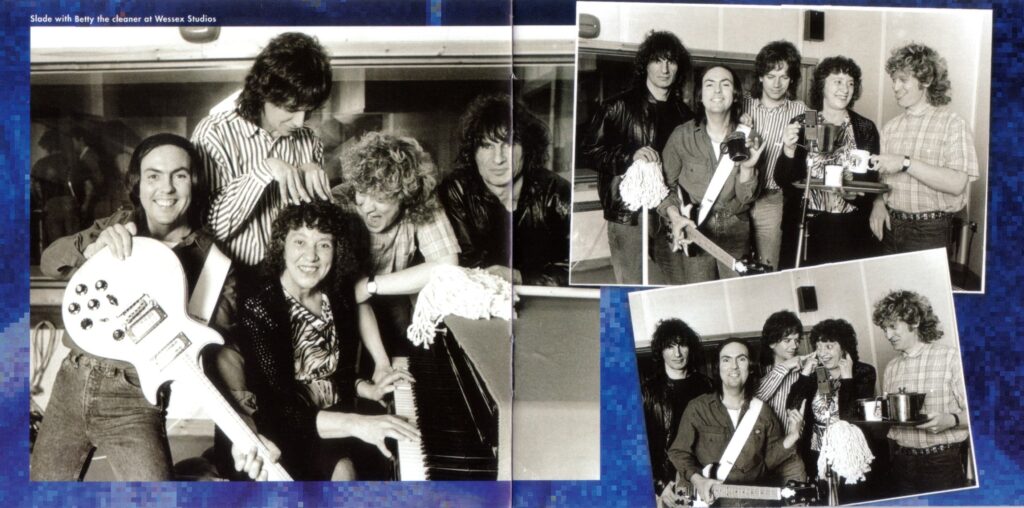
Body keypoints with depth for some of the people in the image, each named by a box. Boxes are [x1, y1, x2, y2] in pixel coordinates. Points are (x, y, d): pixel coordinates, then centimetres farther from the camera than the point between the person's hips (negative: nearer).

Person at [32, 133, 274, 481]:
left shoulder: (210, 261, -8)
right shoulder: (117, 226, 6)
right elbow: (49, 261, -5)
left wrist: (243, 429, -32)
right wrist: (92, 247, -28)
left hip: (133, 398, -5)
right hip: (72, 380, 5)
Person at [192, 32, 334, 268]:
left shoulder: (308, 142, 5)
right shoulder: (215, 133, -6)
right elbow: (209, 226, -14)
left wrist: (313, 178, -6)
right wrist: (263, 171, -21)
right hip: (235, 279, -4)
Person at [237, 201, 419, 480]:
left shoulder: (338, 298, 2)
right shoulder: (258, 309, -17)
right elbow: (277, 409, -26)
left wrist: (369, 389, 0)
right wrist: (355, 424, -38)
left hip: (334, 418, 6)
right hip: (289, 433, -6)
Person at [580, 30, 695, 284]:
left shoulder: (684, 113, 13)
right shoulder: (619, 106, -1)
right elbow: (592, 148, -1)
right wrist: (630, 157, -15)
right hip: (629, 210, -4)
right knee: (632, 287, -2)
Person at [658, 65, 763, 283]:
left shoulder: (748, 139, 0)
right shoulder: (682, 136, -5)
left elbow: (745, 199, -2)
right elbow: (664, 185, 1)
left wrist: (747, 167, -19)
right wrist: (675, 216, -15)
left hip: (735, 236, 2)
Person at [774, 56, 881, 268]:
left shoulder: (866, 128, 5)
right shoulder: (801, 124, 3)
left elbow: (872, 181, 6)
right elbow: (782, 181, 0)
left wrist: (854, 193, -15)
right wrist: (789, 150, -17)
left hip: (851, 231, 1)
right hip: (806, 228, 0)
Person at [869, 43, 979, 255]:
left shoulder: (953, 124, -6)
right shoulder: (891, 127, 10)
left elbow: (956, 183, -18)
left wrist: (905, 164, -21)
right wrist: (878, 203, -6)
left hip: (929, 233, -4)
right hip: (890, 228, 4)